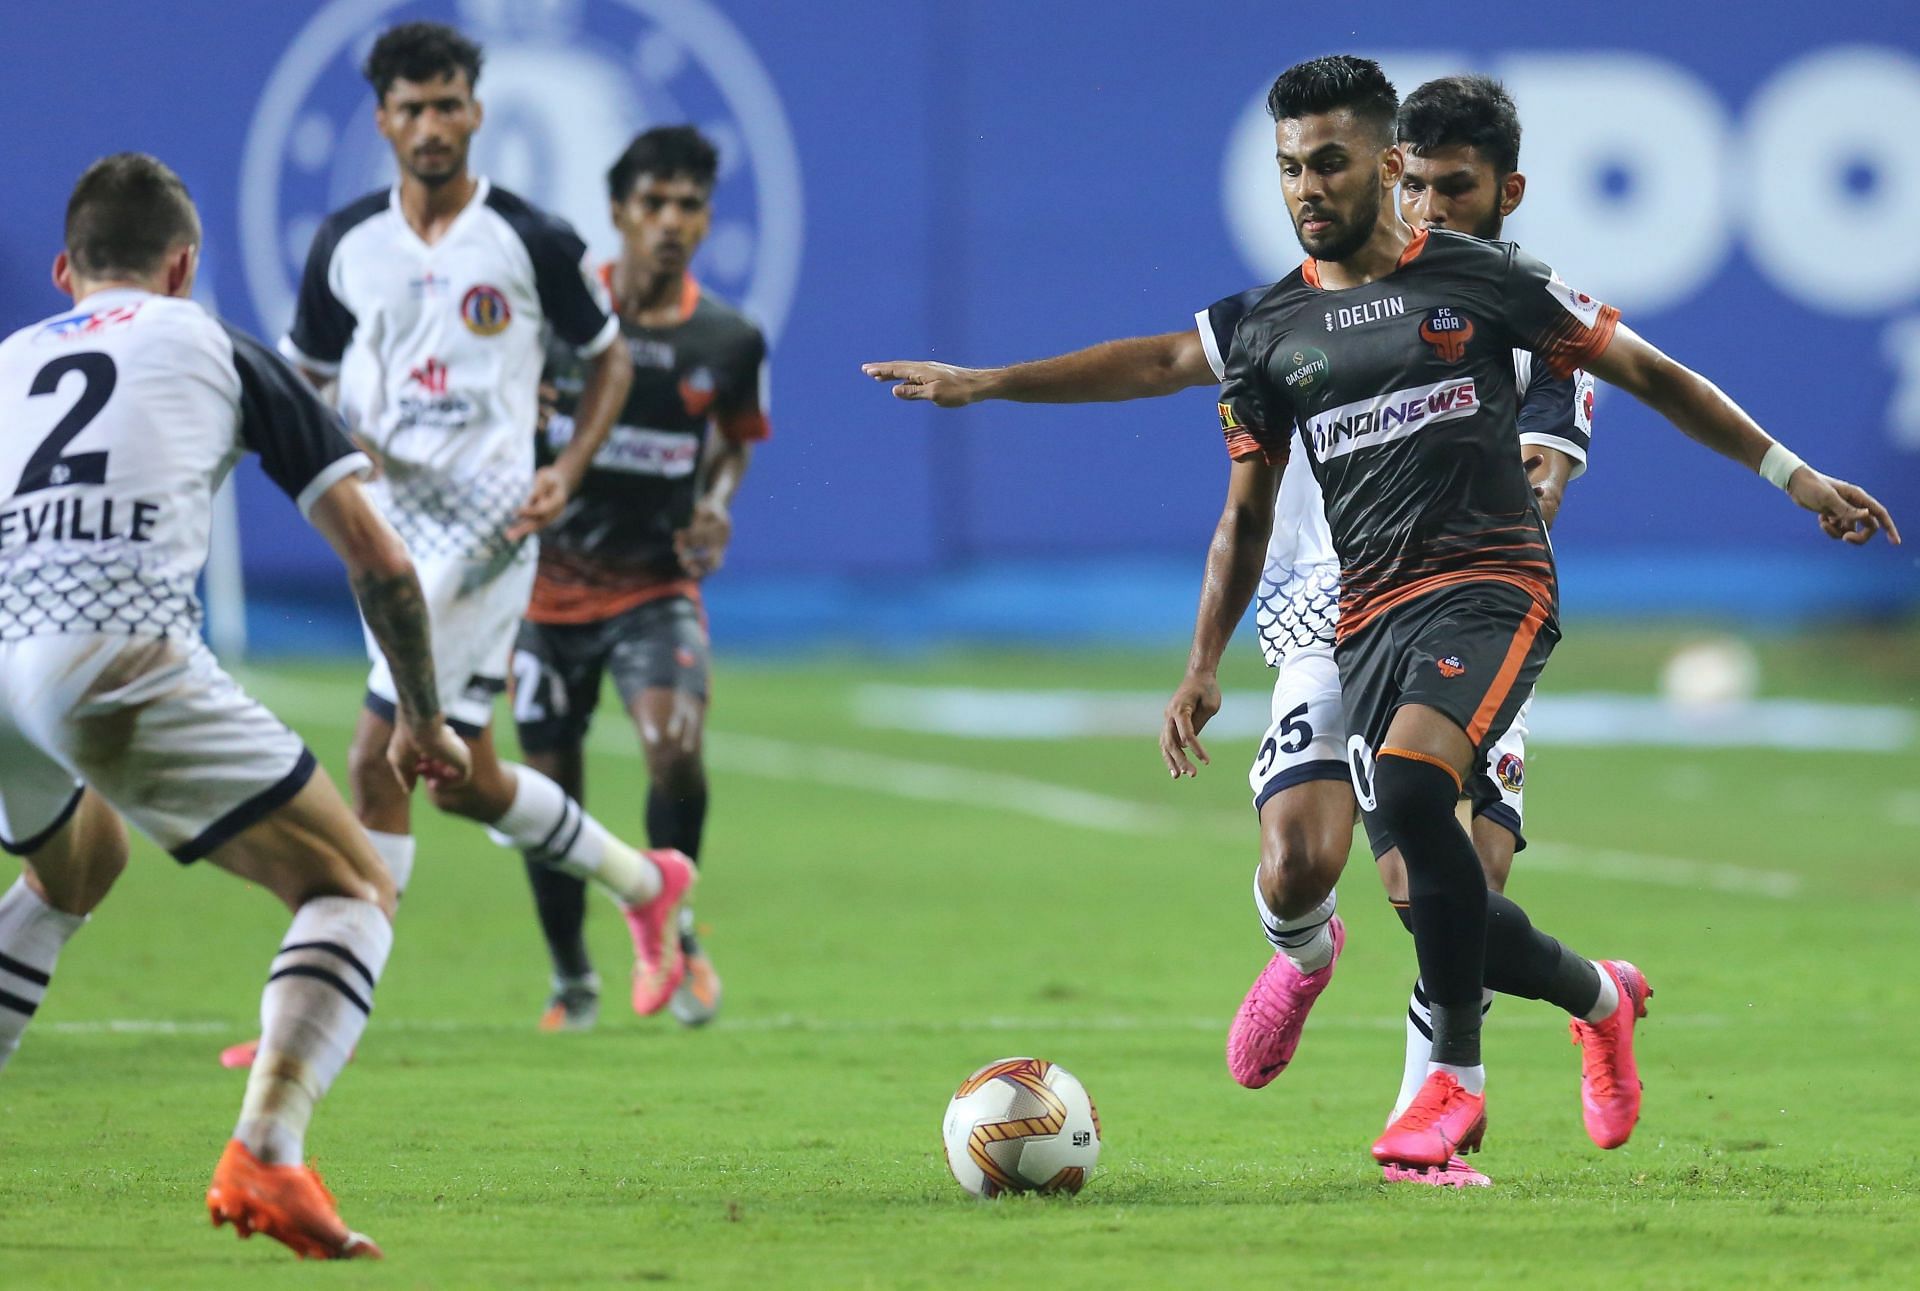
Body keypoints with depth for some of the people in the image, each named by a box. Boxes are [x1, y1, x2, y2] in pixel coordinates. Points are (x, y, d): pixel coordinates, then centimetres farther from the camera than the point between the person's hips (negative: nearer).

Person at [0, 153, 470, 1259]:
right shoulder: (218, 348, 22)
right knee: (354, 890, 7)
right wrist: (424, 720, 33)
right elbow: (380, 561, 20)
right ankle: (265, 1156, -17)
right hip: (115, 651, -5)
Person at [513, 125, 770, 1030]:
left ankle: (672, 923, -1)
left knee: (674, 742, -25)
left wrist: (716, 509, -2)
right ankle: (571, 981, 25)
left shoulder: (728, 341, -4)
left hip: (656, 587, 0)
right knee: (550, 789, 3)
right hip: (551, 583, 0)